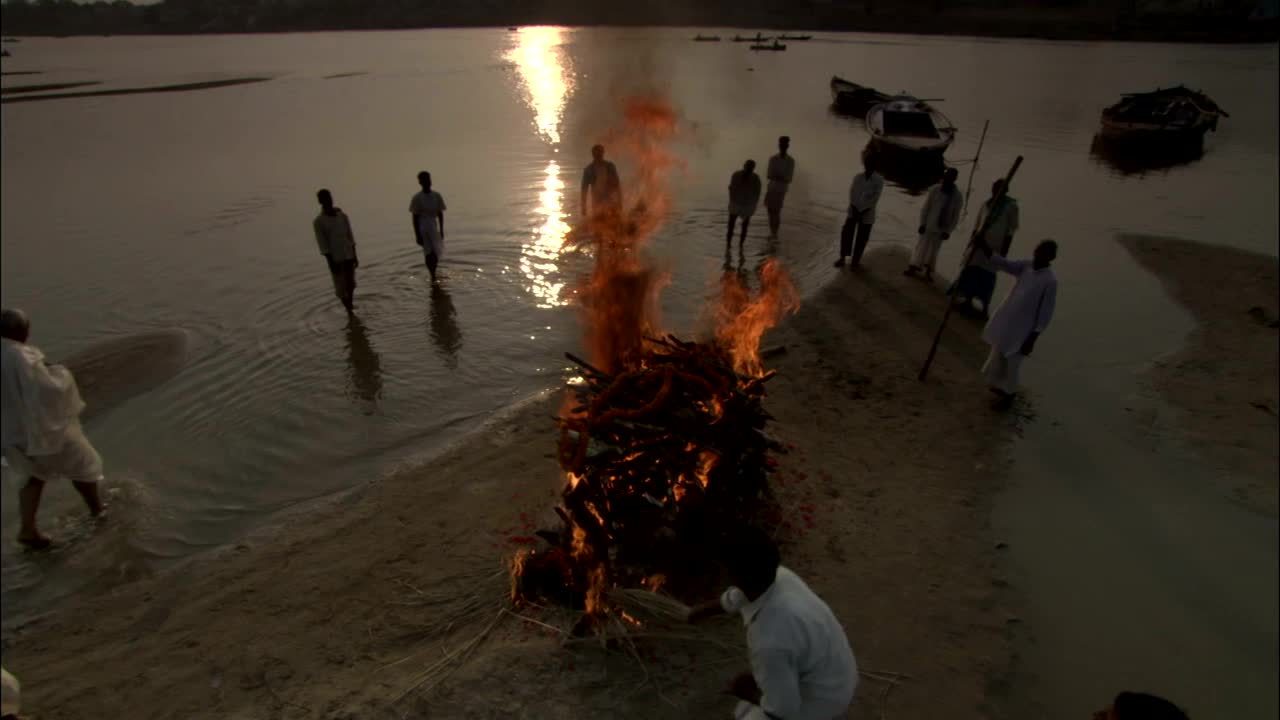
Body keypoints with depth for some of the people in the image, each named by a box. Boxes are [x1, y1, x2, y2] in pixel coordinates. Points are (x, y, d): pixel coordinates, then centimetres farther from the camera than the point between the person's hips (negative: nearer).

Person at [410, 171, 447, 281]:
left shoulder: (436, 196, 2)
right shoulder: (417, 197, -8)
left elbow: (440, 214, 9)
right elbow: (415, 217, -7)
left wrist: (441, 230, 8)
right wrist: (417, 235, -10)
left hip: (434, 228, 4)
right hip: (423, 229, -3)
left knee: (436, 253, 3)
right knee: (429, 253, -4)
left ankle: (434, 274, 22)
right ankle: (432, 275, 8)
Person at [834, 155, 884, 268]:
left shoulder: (879, 180, -6)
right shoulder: (857, 177, 5)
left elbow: (875, 198, -10)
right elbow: (852, 192, 2)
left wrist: (862, 211, -14)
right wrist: (854, 209, -11)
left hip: (867, 213, -2)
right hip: (854, 210, 3)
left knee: (862, 238, 2)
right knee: (846, 233, -3)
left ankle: (855, 260, 14)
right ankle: (842, 258, 9)